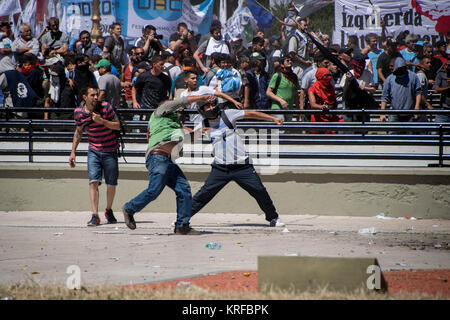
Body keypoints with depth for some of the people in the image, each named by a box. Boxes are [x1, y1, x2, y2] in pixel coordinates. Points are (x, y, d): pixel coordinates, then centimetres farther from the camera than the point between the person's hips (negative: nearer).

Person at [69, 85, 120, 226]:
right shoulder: (78, 112, -3)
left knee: (111, 184, 6)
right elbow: (78, 131, 13)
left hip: (110, 151, -1)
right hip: (94, 151, 1)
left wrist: (102, 121, -24)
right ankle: (95, 216, -19)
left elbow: (117, 126, -9)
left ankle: (109, 211, 30)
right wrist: (73, 152, 10)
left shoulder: (106, 107, -12)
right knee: (93, 181, -15)